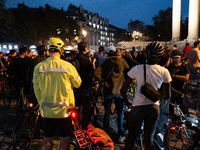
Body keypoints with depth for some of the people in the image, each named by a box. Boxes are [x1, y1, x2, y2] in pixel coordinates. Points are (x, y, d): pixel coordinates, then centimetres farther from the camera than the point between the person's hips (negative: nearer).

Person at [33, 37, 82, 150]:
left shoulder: (39, 67, -7)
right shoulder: (68, 66, -15)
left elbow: (36, 90, 4)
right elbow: (77, 84, 0)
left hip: (46, 110, 3)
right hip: (64, 110, -2)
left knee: (47, 138, 18)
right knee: (65, 138, 14)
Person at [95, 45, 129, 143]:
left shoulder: (105, 63, -2)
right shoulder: (121, 61, -4)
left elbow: (96, 75, -15)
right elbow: (127, 67, 17)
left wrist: (104, 80, -3)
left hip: (108, 90, 0)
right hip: (119, 90, 0)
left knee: (107, 113, 11)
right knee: (120, 113, 12)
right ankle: (121, 135, 17)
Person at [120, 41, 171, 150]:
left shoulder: (137, 69, -12)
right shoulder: (164, 72, -8)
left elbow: (123, 90, -9)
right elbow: (167, 96, 0)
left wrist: (127, 100, 9)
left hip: (138, 106, -1)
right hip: (154, 107, 2)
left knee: (131, 137, 15)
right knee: (149, 139, 17)